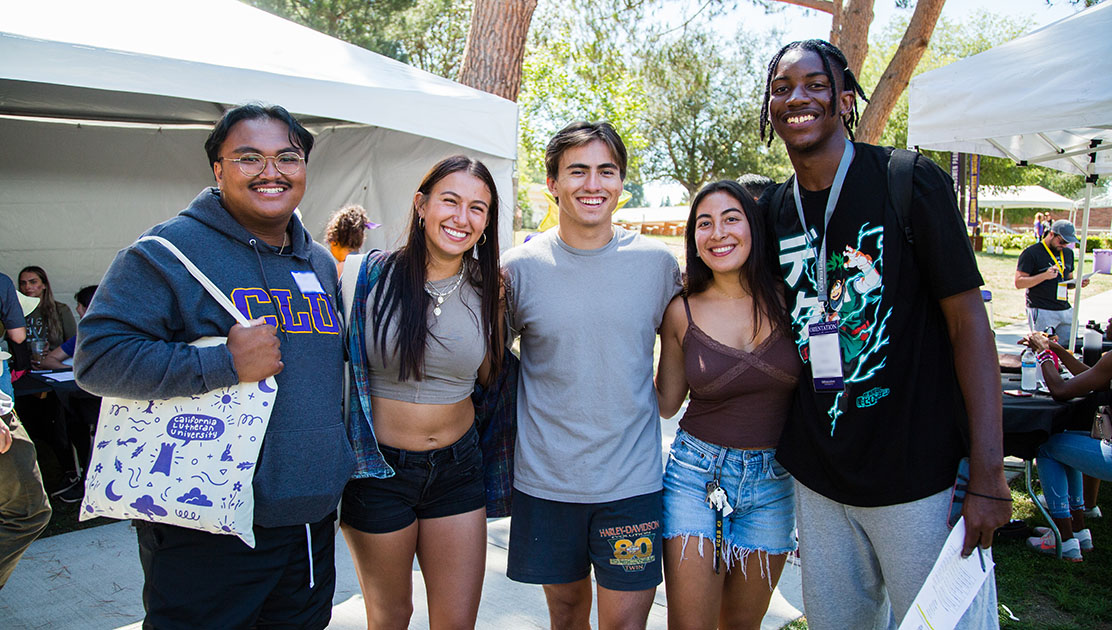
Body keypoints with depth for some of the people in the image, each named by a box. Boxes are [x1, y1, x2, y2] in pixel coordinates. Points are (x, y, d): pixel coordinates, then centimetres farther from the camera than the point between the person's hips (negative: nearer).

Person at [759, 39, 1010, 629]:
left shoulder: (910, 181, -9)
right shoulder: (771, 209, 5)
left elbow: (968, 321, -12)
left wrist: (988, 474, -16)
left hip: (919, 475, -4)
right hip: (816, 479, 5)